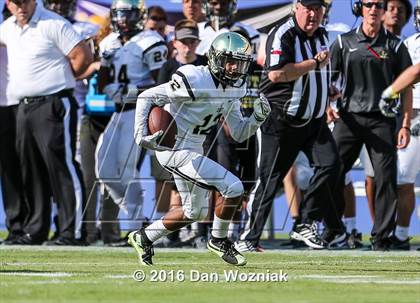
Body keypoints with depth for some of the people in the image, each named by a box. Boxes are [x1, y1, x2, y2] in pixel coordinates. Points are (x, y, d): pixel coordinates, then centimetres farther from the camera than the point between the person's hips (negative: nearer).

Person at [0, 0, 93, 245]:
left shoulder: (53, 24, -11)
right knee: (32, 172, 12)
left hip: (53, 106, -8)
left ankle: (72, 232, -9)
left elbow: (84, 57, -15)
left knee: (62, 168, -9)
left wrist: (62, 78, 1)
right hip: (24, 106, 8)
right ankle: (36, 231, 20)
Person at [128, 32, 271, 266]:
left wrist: (258, 118, -9)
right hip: (176, 150, -10)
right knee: (233, 188, -14)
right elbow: (147, 97, -19)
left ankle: (144, 238, 33)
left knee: (195, 212, 21)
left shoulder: (235, 89, 4)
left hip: (193, 150, 10)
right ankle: (219, 241, 6)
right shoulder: (196, 80, -22)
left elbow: (239, 133, 10)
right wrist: (142, 134, -27)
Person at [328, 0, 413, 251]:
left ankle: (381, 239, 3)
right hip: (349, 117, 0)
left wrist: (405, 125, -1)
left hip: (381, 120, 0)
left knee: (386, 179, -4)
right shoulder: (344, 42, 7)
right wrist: (328, 106, -7)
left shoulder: (395, 46, 6)